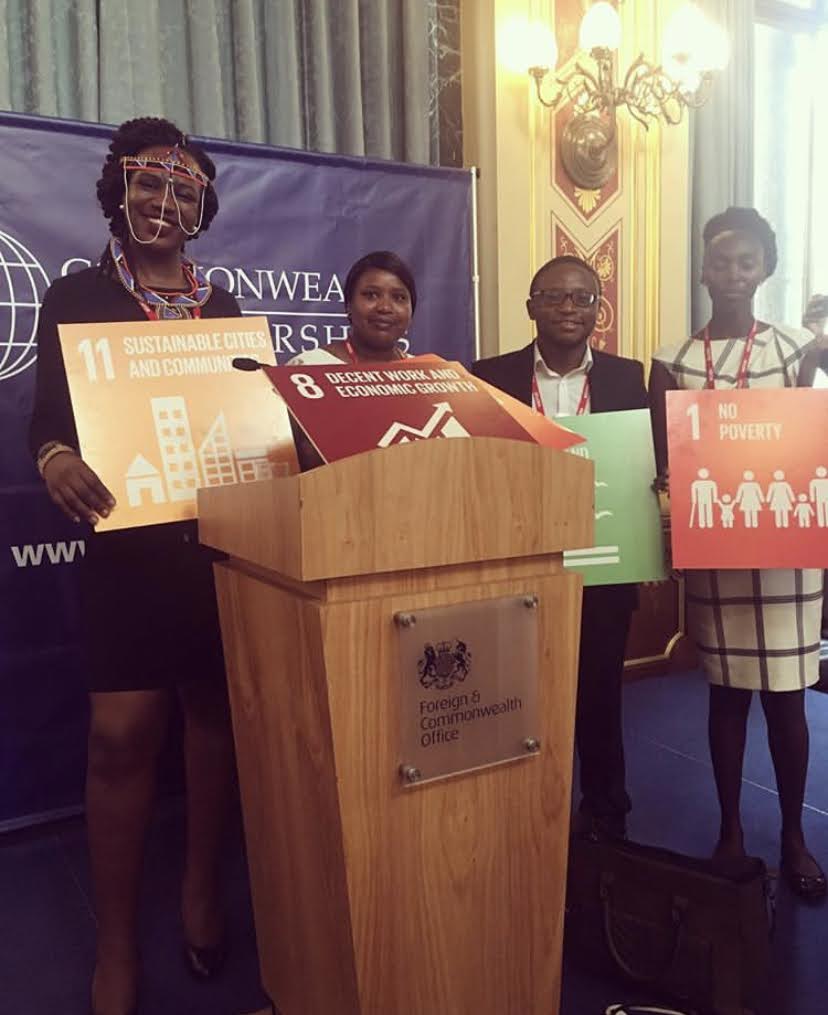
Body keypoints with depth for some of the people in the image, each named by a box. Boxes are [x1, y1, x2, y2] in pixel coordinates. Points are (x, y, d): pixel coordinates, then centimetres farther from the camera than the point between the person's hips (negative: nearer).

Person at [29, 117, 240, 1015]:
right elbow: (49, 412, -3)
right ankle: (115, 943, 12)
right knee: (120, 732, -5)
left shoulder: (221, 305, 13)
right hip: (130, 539, -3)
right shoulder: (76, 296, 5)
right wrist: (56, 459, -26)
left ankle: (202, 889, 30)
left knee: (214, 711, 10)